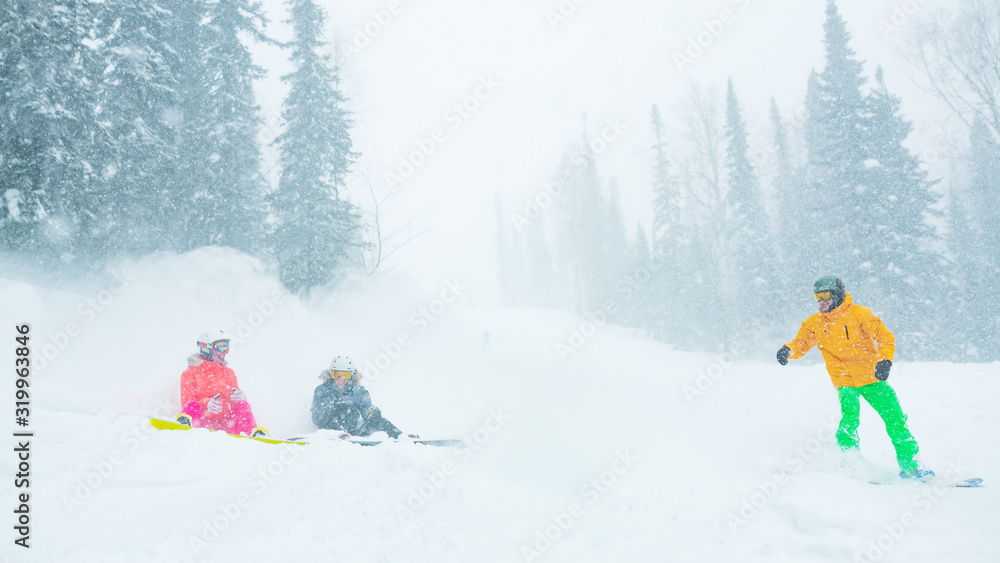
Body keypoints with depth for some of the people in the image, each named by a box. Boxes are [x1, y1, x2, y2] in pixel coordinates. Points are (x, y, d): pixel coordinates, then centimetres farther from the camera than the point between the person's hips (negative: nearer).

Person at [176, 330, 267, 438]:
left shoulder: (228, 373, 23)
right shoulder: (190, 373, 10)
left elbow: (235, 395, 13)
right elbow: (187, 401, -2)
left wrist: (239, 397, -15)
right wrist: (206, 403, -25)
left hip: (224, 421, 3)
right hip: (203, 421, -3)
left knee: (242, 405, -22)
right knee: (192, 405, -30)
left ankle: (254, 432, -44)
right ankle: (185, 423, -63)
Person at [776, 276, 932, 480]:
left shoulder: (859, 314, -8)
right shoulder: (814, 324, 1)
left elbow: (886, 337, -6)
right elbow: (801, 342, 11)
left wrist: (885, 360, -22)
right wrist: (788, 350, -11)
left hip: (871, 377, 0)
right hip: (845, 381, 1)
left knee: (895, 419, 0)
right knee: (850, 419, -21)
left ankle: (908, 466, 14)